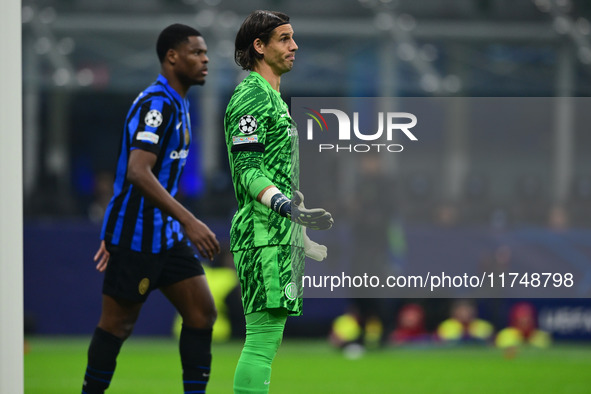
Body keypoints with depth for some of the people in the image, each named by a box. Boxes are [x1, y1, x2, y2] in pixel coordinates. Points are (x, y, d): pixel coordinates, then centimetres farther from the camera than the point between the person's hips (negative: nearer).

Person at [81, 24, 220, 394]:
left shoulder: (177, 104, 14)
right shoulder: (156, 103, -17)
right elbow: (137, 172, -28)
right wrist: (188, 220, -32)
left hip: (166, 234, 10)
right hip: (136, 236, -9)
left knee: (203, 311, 2)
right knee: (118, 323, -1)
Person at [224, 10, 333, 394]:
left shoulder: (274, 97, 22)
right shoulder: (251, 96, -10)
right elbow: (247, 172, -18)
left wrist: (301, 234, 28)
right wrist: (289, 207, -31)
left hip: (282, 235, 10)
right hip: (264, 235, -10)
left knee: (266, 339, 9)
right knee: (263, 336, -13)